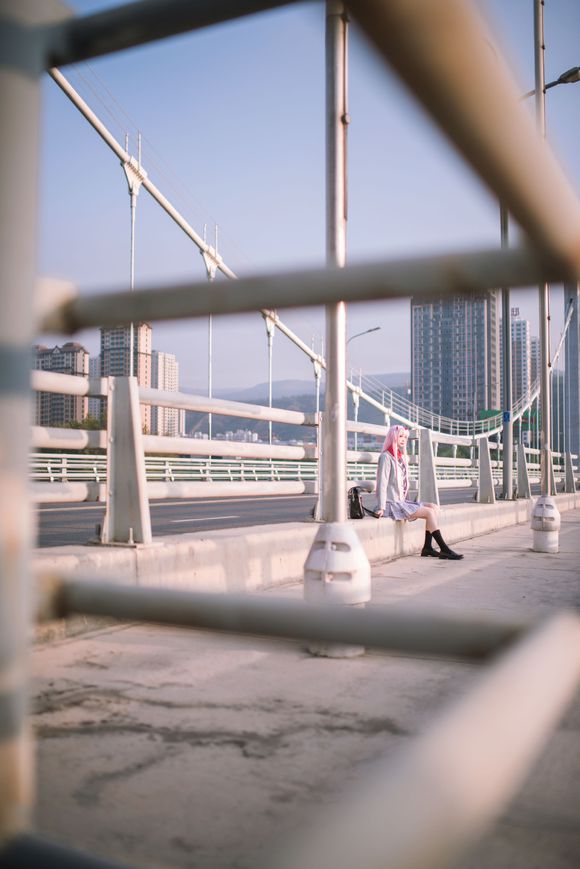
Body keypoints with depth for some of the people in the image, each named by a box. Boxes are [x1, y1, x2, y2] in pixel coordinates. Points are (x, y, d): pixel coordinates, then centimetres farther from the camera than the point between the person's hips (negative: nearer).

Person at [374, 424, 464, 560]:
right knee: (429, 512, -17)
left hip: (401, 502, 9)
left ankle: (427, 548, -5)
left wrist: (405, 501, 10)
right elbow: (382, 483, -16)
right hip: (392, 504, -9)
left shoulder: (400, 457, 18)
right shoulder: (386, 457, -9)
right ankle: (444, 549, -13)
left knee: (434, 507, -3)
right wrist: (381, 508, -20)